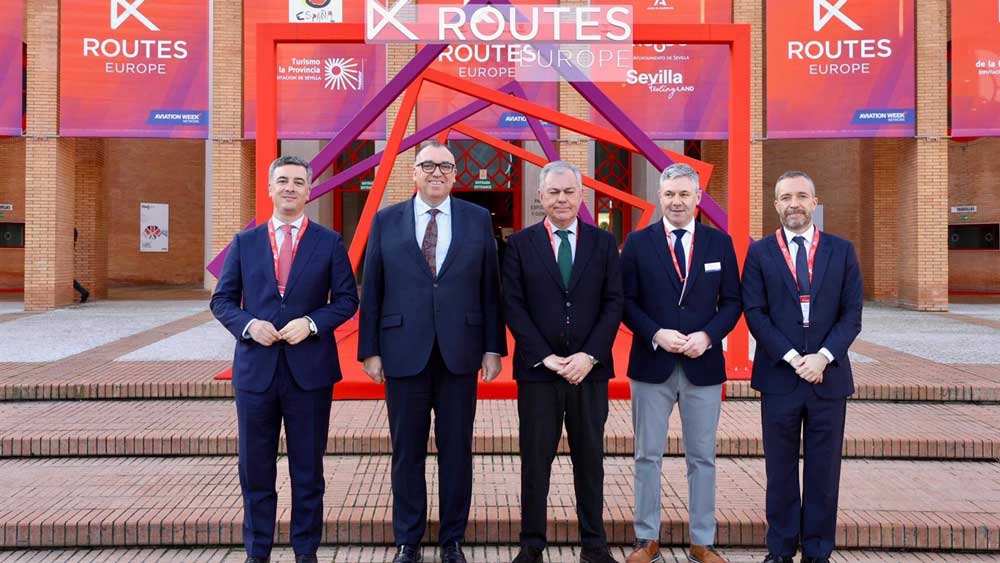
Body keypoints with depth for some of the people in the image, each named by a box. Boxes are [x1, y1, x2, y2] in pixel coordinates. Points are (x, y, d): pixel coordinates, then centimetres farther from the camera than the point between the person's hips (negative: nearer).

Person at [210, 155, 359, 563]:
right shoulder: (245, 242, 7)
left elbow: (347, 299, 1)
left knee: (308, 468, 9)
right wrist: (249, 324, -12)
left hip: (310, 370, -1)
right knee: (255, 468, 10)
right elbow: (222, 300, 7)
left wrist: (311, 323, -14)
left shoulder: (329, 243, 3)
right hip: (255, 369, 2)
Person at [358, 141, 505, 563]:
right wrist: (370, 350, -1)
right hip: (404, 353, 0)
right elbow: (371, 291, 3)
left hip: (459, 354, 1)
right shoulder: (386, 221, 4)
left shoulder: (478, 220, 5)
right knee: (407, 452, 9)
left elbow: (490, 288, 4)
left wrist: (493, 347, 0)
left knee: (457, 451, 9)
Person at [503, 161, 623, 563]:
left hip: (590, 368, 1)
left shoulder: (603, 242, 7)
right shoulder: (520, 244, 3)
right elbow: (512, 306, -3)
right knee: (535, 458, 6)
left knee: (590, 457, 10)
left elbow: (614, 303, 1)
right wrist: (546, 357, -12)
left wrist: (589, 356, -11)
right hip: (537, 368, -1)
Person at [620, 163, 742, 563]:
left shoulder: (720, 242, 5)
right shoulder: (638, 242, 1)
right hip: (652, 364, -1)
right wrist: (656, 334, -15)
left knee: (702, 458, 10)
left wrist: (707, 335, -12)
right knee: (648, 455, 8)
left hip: (703, 365, 1)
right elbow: (626, 301, -1)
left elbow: (732, 302, 4)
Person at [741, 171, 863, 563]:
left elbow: (852, 314, 2)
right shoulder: (760, 252, 2)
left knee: (823, 469, 8)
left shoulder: (841, 251, 6)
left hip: (829, 376, 1)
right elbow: (754, 313, -4)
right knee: (781, 469, 8)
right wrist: (793, 358, -13)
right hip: (779, 376, -1)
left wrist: (823, 356, -12)